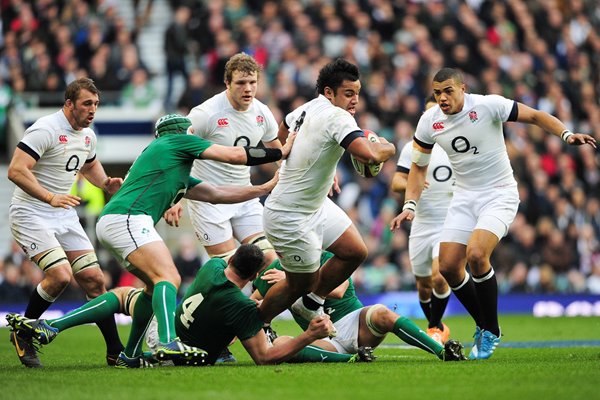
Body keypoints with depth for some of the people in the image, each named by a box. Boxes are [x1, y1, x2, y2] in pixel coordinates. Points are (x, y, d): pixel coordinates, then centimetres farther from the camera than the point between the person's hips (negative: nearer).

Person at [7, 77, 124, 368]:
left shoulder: (88, 136, 9)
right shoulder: (45, 129, -17)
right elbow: (16, 171, -25)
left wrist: (107, 184, 10)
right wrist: (50, 197, -35)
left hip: (65, 216, 8)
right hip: (31, 215, -8)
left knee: (94, 279, -1)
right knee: (60, 275, -24)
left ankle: (115, 352, 6)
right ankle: (22, 333, -3)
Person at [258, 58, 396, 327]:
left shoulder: (310, 108, 2)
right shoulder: (337, 118, -26)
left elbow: (282, 133, 21)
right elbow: (369, 155, -39)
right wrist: (388, 147, -16)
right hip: (290, 218, -10)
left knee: (355, 252, 11)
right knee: (301, 283, 6)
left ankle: (311, 303, 28)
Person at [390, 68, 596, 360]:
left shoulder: (488, 105, -17)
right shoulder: (429, 122, -2)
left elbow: (535, 116, -8)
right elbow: (418, 166, 11)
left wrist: (566, 134, -23)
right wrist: (410, 205, 0)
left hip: (500, 195, -5)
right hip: (465, 198, 5)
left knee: (476, 255, -26)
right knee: (448, 267, -5)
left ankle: (491, 332, -8)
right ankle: (483, 325, 20)